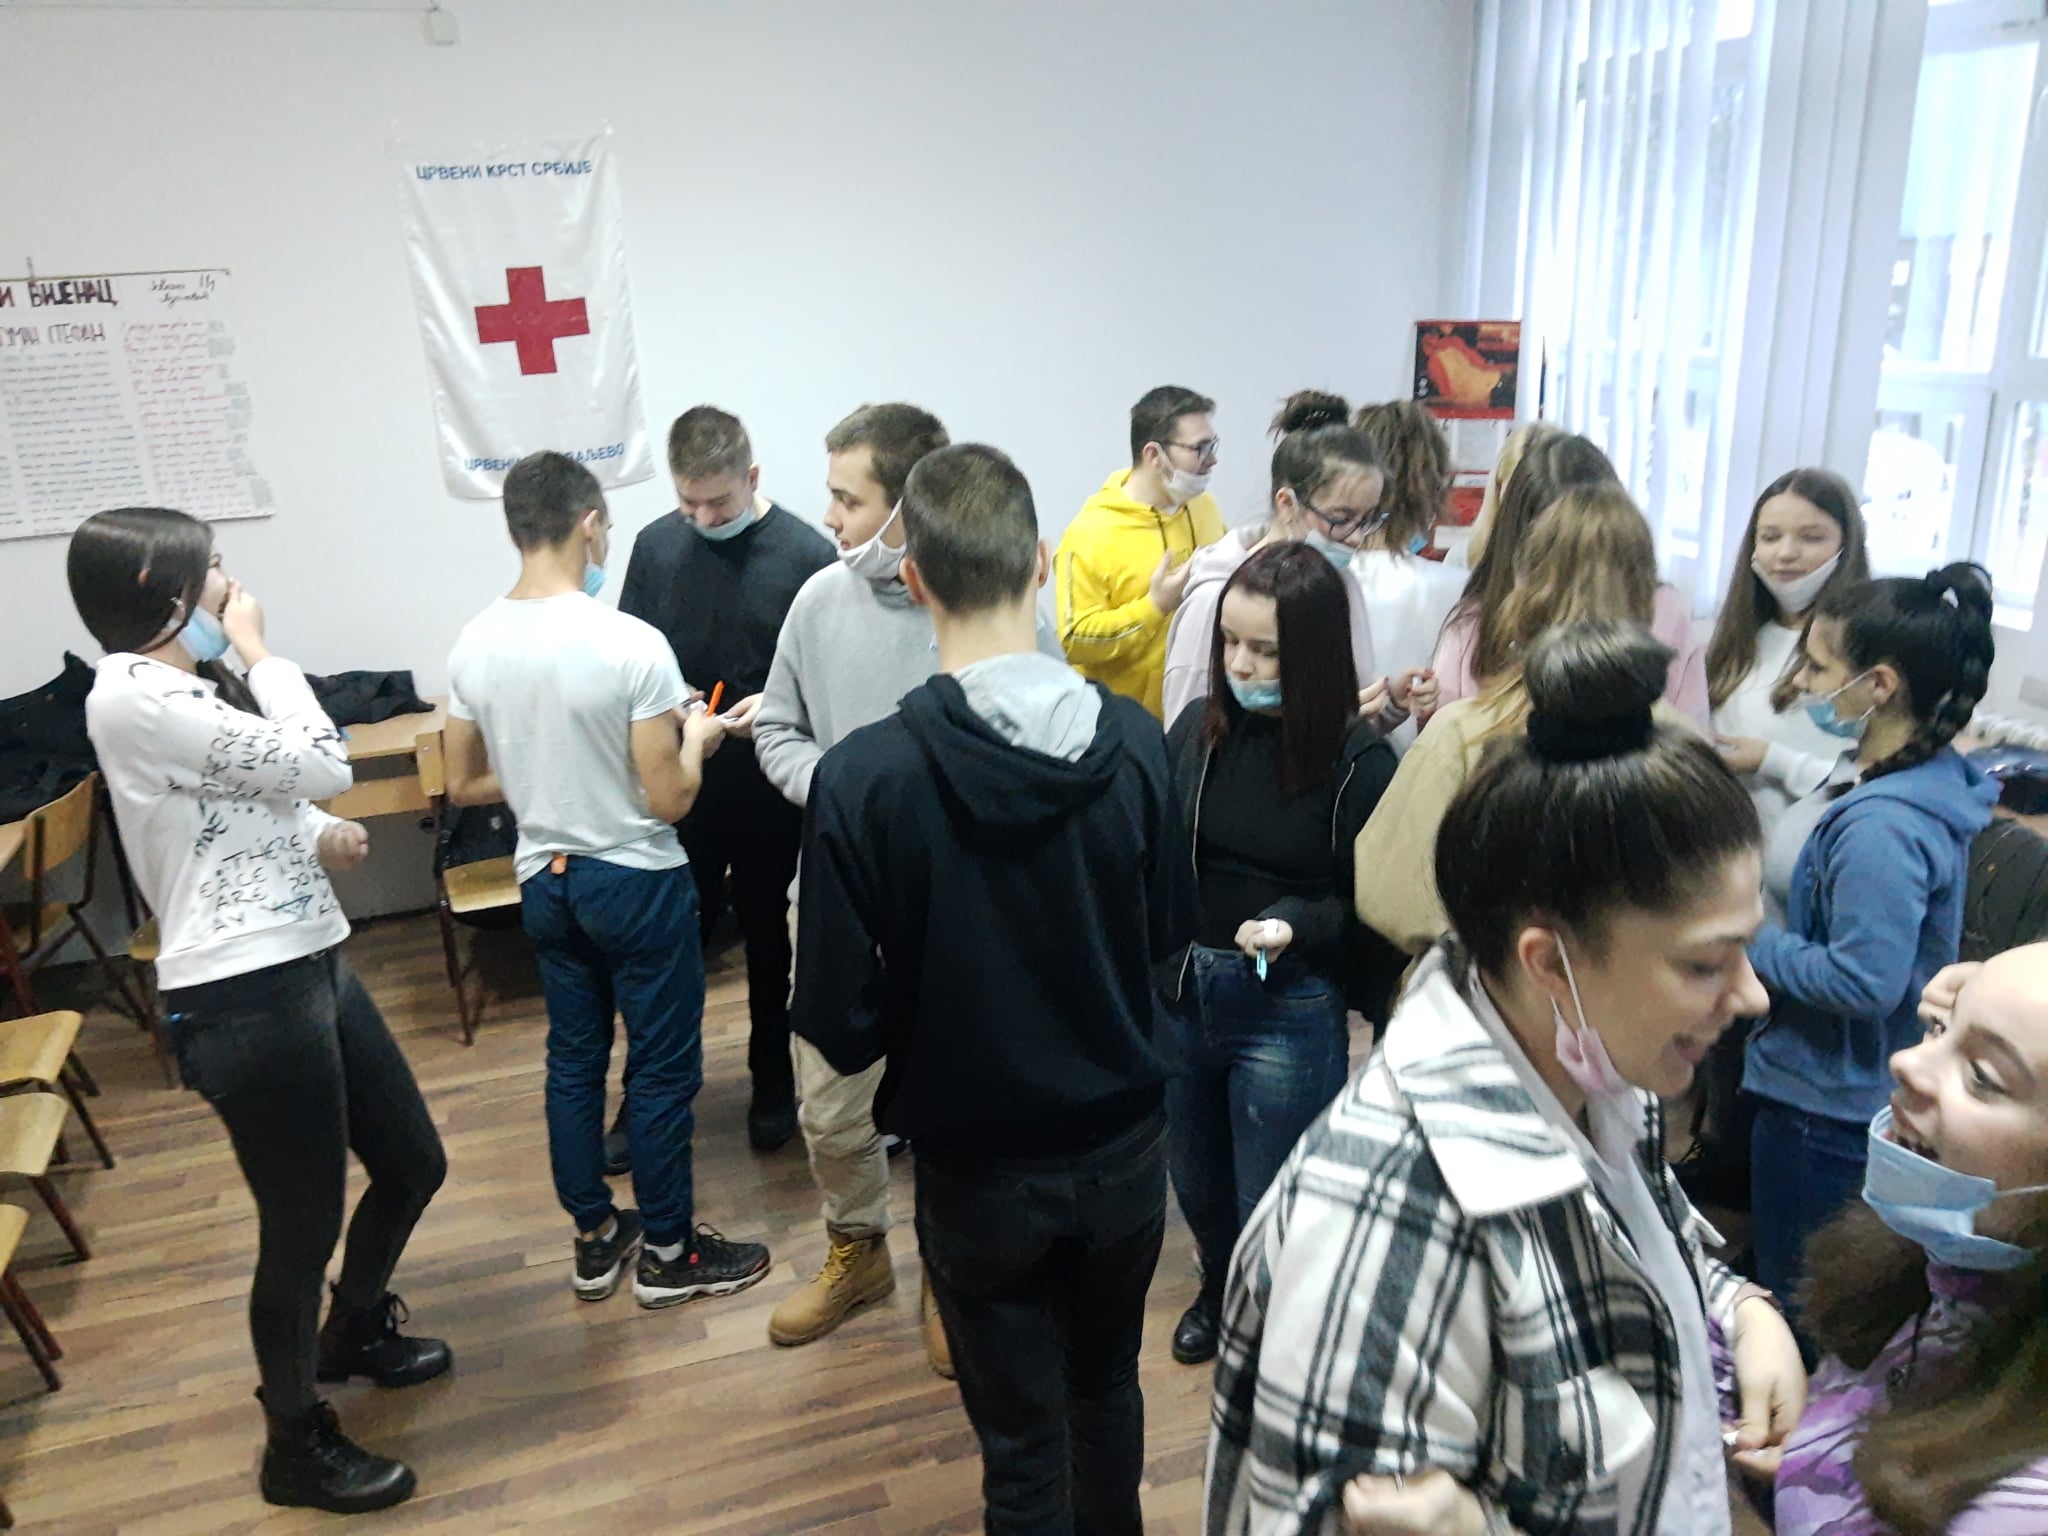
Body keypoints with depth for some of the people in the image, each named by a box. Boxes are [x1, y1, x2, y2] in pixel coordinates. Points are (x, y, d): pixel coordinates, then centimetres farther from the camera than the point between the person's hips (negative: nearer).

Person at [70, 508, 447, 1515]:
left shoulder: (193, 686, 14)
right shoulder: (131, 698, -16)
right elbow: (322, 766, -20)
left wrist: (324, 836, -2)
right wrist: (257, 649, -7)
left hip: (310, 966, 10)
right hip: (245, 999, -10)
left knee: (413, 1165, 20)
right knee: (302, 1229, 6)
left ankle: (355, 1330, 49)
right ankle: (296, 1446, 31)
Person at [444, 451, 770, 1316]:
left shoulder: (473, 646, -3)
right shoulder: (632, 645, -22)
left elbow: (463, 786, 5)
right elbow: (669, 800, -20)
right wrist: (695, 740, -1)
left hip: (544, 881, 6)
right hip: (636, 882, -6)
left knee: (573, 1058, 18)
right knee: (664, 1066, 8)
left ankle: (595, 1240, 31)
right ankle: (667, 1252, 22)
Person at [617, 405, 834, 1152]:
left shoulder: (806, 553, -12)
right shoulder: (657, 545, -1)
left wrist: (776, 704, -23)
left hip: (770, 787, -2)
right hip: (680, 781, 2)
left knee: (766, 935, 14)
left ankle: (772, 1081, 32)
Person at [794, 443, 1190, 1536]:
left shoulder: (863, 778, -23)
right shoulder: (1136, 743, -14)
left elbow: (844, 1027, -17)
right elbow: (1166, 938, 0)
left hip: (980, 1169, -3)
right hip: (1123, 1148, 4)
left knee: (1024, 1446, 17)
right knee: (1107, 1387, 29)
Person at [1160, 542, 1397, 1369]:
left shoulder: (1358, 761, -14)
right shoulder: (1198, 728, -5)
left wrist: (1294, 927, -26)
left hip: (1290, 1012, -4)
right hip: (1181, 992, 4)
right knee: (1198, 1186, 24)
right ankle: (1220, 1291, 55)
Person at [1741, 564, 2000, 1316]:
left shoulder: (1879, 827, -30)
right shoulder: (1928, 779, 1)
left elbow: (1863, 982, -30)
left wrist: (1744, 941, -20)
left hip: (1828, 1105, -10)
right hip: (1860, 1090, 10)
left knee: (1793, 1299, 10)